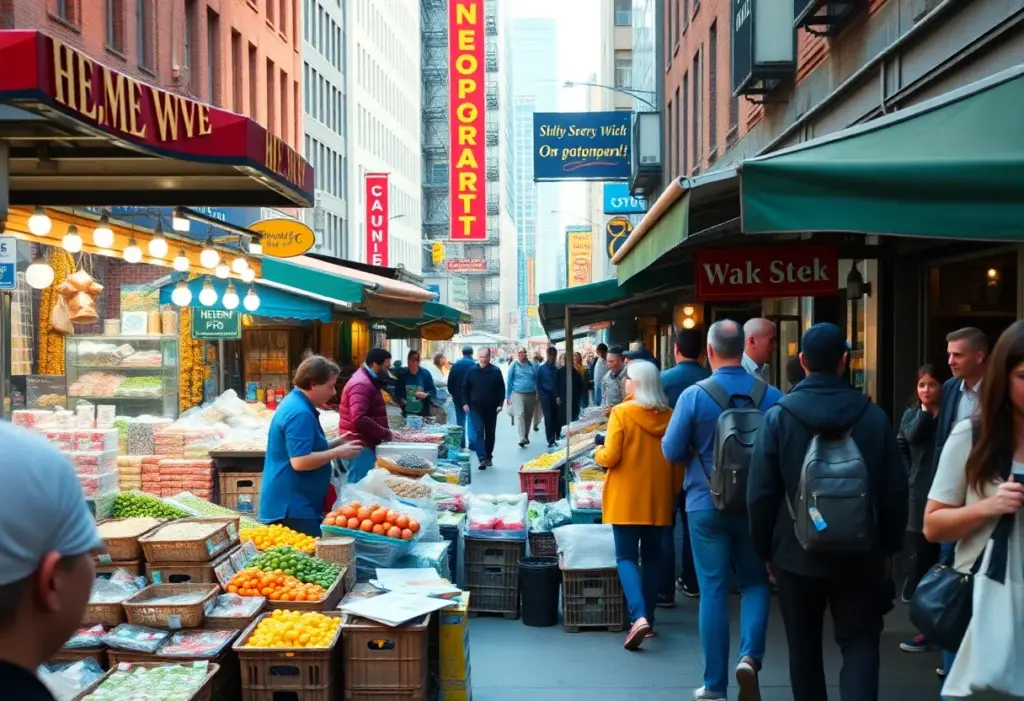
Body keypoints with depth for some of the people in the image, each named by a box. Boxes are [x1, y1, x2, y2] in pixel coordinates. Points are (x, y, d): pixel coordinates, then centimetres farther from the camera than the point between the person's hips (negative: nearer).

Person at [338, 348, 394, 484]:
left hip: (364, 443, 10)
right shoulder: (361, 385, -18)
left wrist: (384, 431, 13)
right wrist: (384, 433, -19)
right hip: (361, 445, -10)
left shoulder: (368, 381, 17)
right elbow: (359, 419, -29)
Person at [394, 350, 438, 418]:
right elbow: (397, 392, 13)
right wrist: (400, 400, -6)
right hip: (407, 413, 2)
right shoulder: (402, 374, 3)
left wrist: (426, 395, -19)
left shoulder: (425, 373, -2)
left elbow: (433, 391, 1)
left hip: (423, 413, -2)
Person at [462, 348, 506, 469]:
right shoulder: (471, 371, 0)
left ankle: (489, 457, 25)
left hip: (491, 409, 1)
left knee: (490, 433, 12)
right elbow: (465, 388, 5)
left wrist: (500, 404, -7)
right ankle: (482, 459, -18)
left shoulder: (496, 372, 0)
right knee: (479, 433, -11)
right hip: (476, 409, -1)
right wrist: (465, 403, -3)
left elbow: (501, 389, 2)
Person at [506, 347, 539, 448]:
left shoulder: (533, 366, 8)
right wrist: (508, 396, 0)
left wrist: (538, 395, 8)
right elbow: (509, 381, 3)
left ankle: (526, 437, 25)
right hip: (518, 394, -3)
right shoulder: (514, 366, 2)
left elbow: (537, 380, 12)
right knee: (520, 415, -17)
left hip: (531, 395, 3)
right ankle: (522, 438, -25)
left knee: (528, 417, 10)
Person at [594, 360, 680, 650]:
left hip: (627, 499, -4)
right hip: (659, 499, 4)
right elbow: (678, 461, 7)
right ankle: (648, 618, 20)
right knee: (652, 557, 14)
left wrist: (598, 451, 8)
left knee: (626, 557, 0)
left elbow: (610, 458, -13)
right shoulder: (669, 416, 1)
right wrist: (673, 490, 19)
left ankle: (638, 617, -17)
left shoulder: (621, 413, -11)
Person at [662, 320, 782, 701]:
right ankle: (750, 655, -3)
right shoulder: (771, 395, -8)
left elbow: (671, 451, -5)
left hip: (707, 504, -1)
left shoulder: (694, 395, -12)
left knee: (714, 591, 6)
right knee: (755, 582, 18)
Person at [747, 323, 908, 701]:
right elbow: (895, 490, 0)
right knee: (860, 642, 7)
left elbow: (760, 493, -9)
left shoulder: (778, 416, -8)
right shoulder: (874, 416, -4)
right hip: (859, 555, 1)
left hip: (796, 554, 0)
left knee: (804, 647, 15)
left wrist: (765, 550, 4)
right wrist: (889, 548, 12)